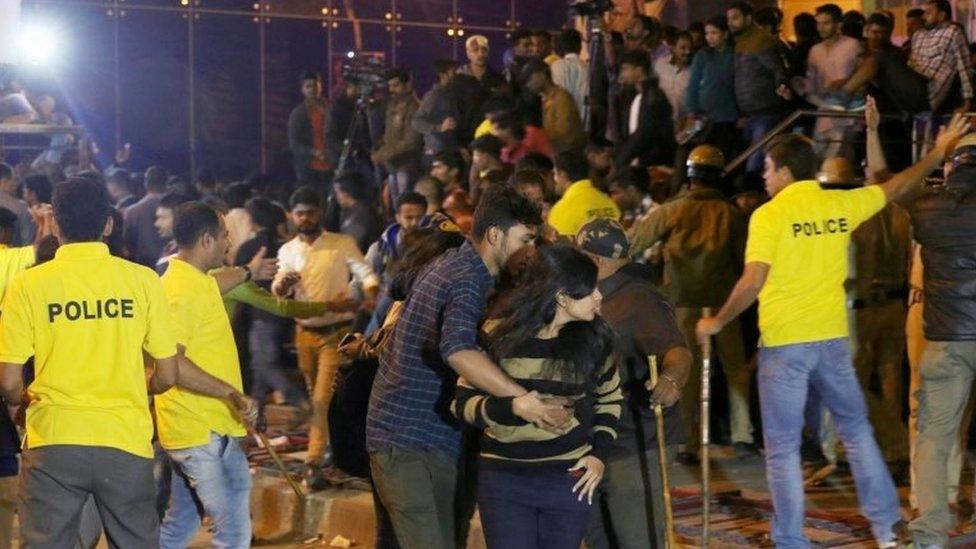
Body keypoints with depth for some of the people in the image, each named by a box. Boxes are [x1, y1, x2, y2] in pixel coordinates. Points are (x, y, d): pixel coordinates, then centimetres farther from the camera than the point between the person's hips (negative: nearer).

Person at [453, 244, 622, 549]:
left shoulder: (594, 338, 1)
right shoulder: (499, 335, -6)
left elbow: (609, 399, 17)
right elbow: (462, 403, -6)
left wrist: (599, 454, 4)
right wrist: (513, 407, -23)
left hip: (571, 478, 2)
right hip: (504, 477, -2)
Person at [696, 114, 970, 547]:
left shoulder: (769, 215, -10)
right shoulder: (842, 204, 4)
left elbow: (752, 283, -18)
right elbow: (897, 187, 20)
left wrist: (717, 322, -5)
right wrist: (938, 152, 35)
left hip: (784, 342, -4)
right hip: (832, 338, 5)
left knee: (783, 447, 4)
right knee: (856, 427, 19)